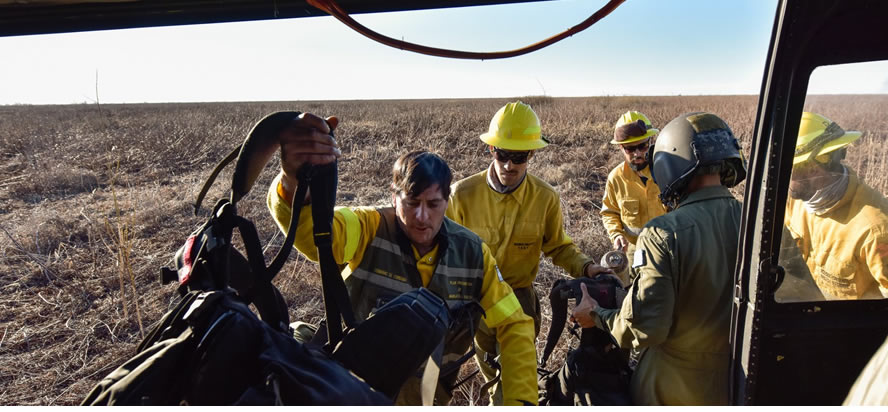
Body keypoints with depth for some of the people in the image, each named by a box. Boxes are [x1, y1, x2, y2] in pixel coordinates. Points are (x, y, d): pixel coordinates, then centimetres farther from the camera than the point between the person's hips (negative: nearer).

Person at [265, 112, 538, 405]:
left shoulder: (472, 253, -13)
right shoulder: (369, 230, -20)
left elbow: (514, 325, -9)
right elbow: (311, 228, -41)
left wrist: (520, 401, -20)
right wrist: (295, 180, -64)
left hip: (425, 391, 2)